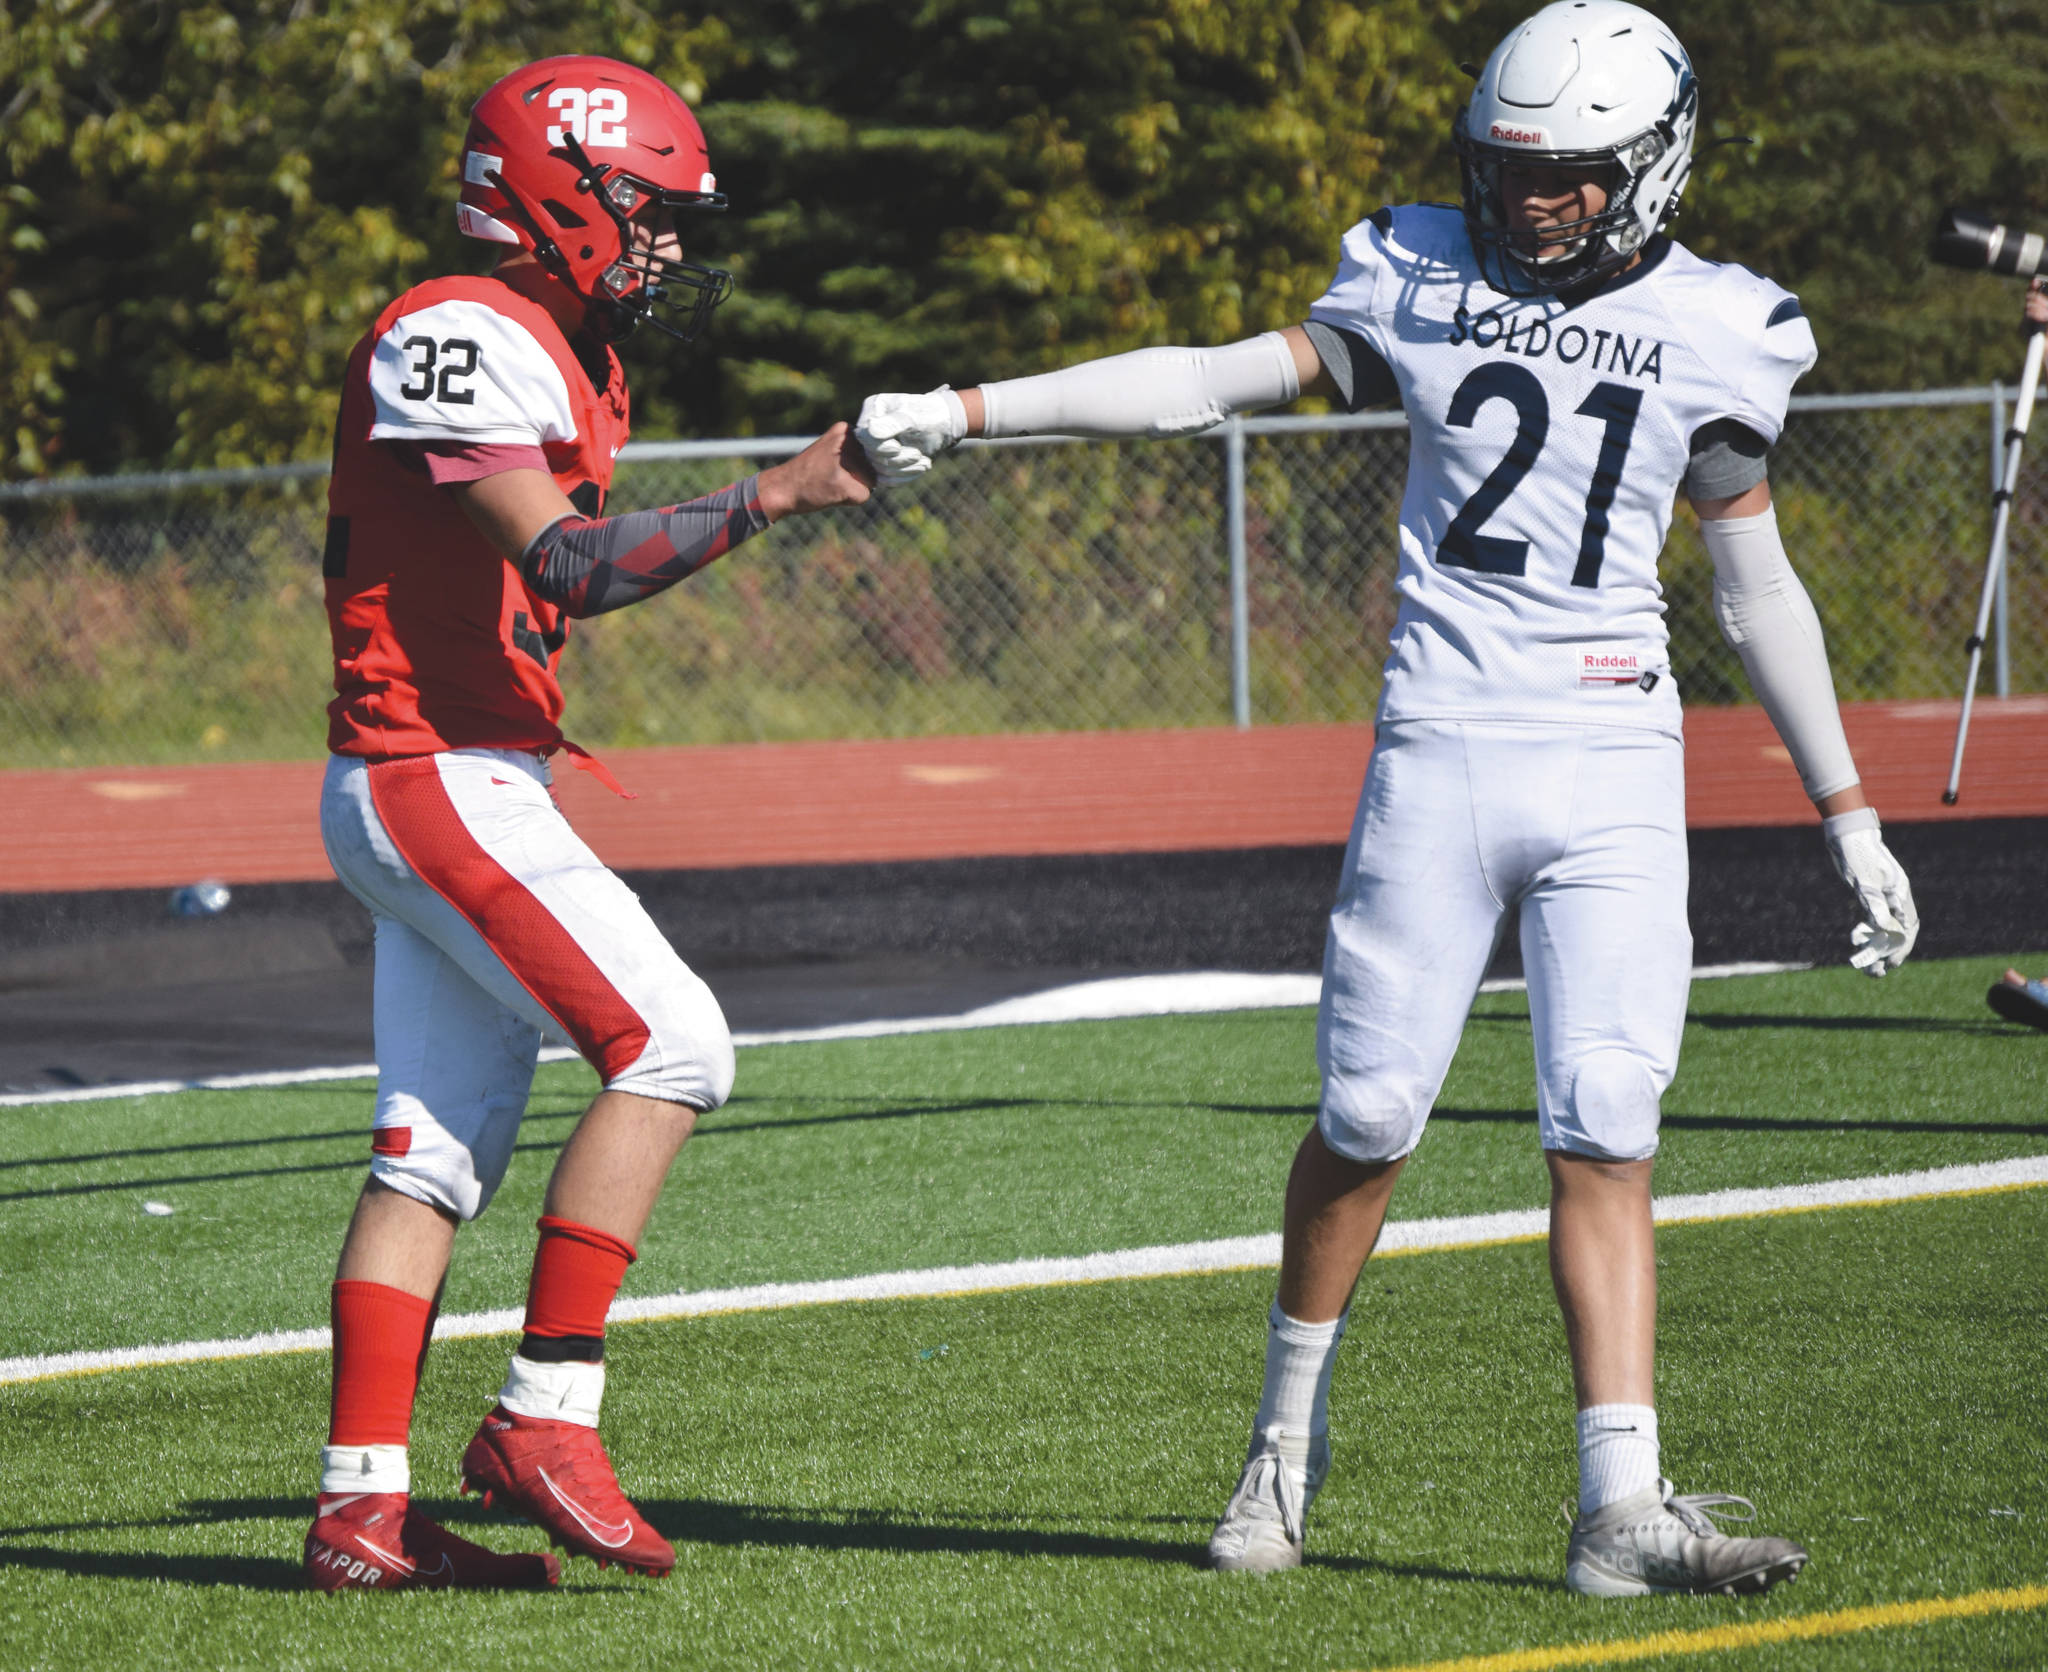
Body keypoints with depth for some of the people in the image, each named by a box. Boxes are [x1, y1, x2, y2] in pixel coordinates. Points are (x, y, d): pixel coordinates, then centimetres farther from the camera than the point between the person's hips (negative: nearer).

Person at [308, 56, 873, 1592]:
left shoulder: (567, 363, 17)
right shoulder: (467, 340, -15)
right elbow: (561, 561, -25)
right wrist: (768, 498, -27)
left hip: (475, 788, 10)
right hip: (436, 780, -10)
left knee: (437, 1146, 7)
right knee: (671, 1045, -14)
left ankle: (363, 1505, 7)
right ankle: (546, 1420, -11)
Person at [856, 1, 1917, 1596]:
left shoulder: (1715, 332, 6)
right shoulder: (1423, 280, 5)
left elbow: (1760, 593, 13)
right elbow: (1211, 381, 5)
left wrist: (1852, 819, 13)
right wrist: (959, 412, 0)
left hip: (1617, 765, 0)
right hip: (1443, 744, 0)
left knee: (1605, 1134, -8)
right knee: (1371, 1116, 1)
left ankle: (1622, 1508, -10)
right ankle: (1289, 1437, 22)